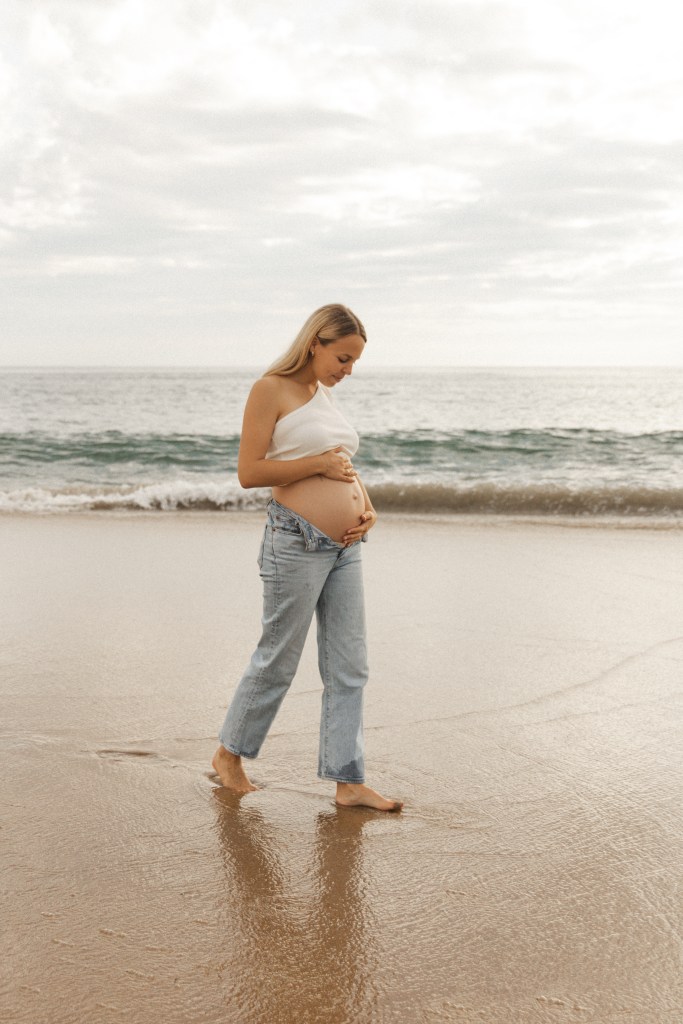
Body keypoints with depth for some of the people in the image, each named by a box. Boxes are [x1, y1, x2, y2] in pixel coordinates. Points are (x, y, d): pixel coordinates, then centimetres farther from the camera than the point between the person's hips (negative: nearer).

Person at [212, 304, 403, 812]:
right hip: (296, 542, -8)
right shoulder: (270, 390, -8)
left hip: (345, 547, 8)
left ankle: (349, 781, 13)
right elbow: (249, 472, -13)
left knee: (349, 669, 6)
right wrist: (318, 464, -15)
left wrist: (367, 507, 6)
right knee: (277, 661, 5)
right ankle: (229, 754, 25)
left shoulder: (324, 393, 16)